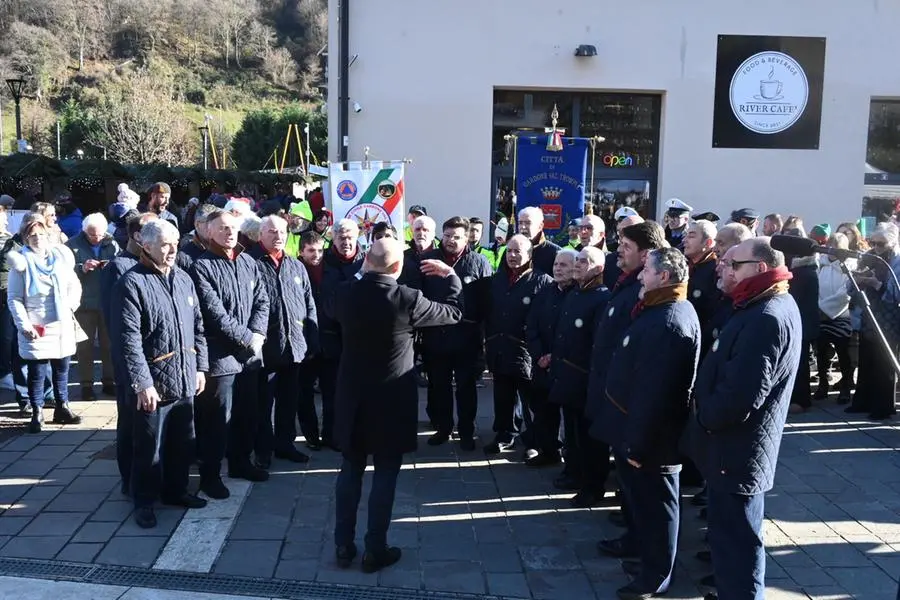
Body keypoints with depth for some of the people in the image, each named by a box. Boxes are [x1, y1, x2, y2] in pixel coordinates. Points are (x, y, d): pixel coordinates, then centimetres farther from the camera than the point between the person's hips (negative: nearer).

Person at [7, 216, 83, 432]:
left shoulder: (61, 255, 5)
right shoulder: (21, 262, -6)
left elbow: (74, 285, 15)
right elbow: (14, 298, -6)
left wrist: (71, 306, -1)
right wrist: (24, 325, -13)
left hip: (63, 326, 4)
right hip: (36, 329, -4)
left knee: (62, 370, 14)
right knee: (36, 373, 0)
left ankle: (62, 408, 27)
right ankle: (37, 414, 11)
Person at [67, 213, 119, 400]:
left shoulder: (112, 244, 3)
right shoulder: (73, 245, -3)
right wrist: (81, 268, -22)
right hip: (84, 303, -2)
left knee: (109, 343, 10)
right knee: (85, 345, 6)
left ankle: (109, 381, 21)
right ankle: (86, 385, 14)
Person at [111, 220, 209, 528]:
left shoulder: (183, 279, 9)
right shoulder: (131, 284, -12)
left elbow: (197, 327, 15)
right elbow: (129, 340, -17)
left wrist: (200, 366, 10)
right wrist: (142, 383, -21)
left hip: (184, 382, 7)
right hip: (151, 385, -6)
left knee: (182, 443, 18)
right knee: (149, 447, 6)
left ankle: (175, 490, 35)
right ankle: (144, 501, 22)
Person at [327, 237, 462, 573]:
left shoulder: (344, 293, -7)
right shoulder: (408, 299, -18)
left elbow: (329, 310, 18)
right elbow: (454, 312, -4)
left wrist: (359, 275, 21)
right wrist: (450, 276, 10)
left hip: (352, 395, 4)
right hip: (391, 398, -4)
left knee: (350, 470, 15)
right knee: (385, 473, 8)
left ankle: (343, 546, 23)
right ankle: (375, 551, 17)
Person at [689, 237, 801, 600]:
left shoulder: (767, 319, -25)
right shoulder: (773, 307, 9)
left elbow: (739, 397, -31)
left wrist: (703, 417, -14)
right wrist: (707, 415, 7)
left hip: (737, 452, -10)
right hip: (736, 447, 10)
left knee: (735, 542, 4)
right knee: (731, 536, 24)